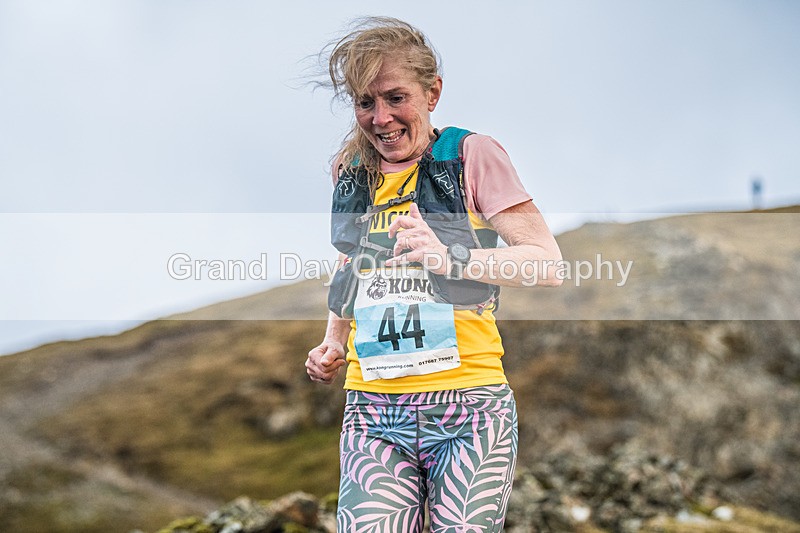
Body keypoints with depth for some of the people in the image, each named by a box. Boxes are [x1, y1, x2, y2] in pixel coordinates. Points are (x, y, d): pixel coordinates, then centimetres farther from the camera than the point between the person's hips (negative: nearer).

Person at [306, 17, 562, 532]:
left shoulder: (471, 155, -2)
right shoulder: (352, 177, 14)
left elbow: (548, 264, -8)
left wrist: (453, 259, -22)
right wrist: (333, 346, 12)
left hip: (468, 407, -4)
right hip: (373, 415, 4)